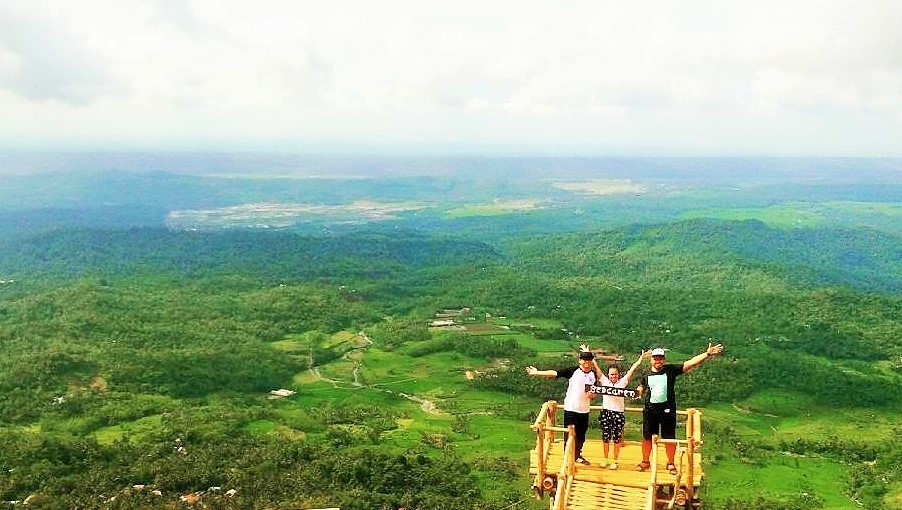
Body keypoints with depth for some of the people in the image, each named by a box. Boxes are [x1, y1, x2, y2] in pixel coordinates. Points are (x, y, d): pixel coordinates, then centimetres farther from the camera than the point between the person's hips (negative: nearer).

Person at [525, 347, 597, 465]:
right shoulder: (573, 371, -10)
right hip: (571, 409, -5)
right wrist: (537, 373, -22)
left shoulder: (593, 374, 6)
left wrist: (592, 395, -7)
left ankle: (577, 456, 34)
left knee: (581, 435, 15)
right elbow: (554, 373, -16)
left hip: (584, 410, 5)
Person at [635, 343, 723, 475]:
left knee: (669, 438, 6)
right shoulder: (646, 375, 5)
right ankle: (645, 462, 25)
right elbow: (641, 389, 20)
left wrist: (707, 354, -21)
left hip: (667, 410, -2)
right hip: (650, 410, 2)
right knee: (647, 437, 9)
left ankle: (670, 463, 21)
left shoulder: (671, 370, -3)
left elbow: (690, 363, -11)